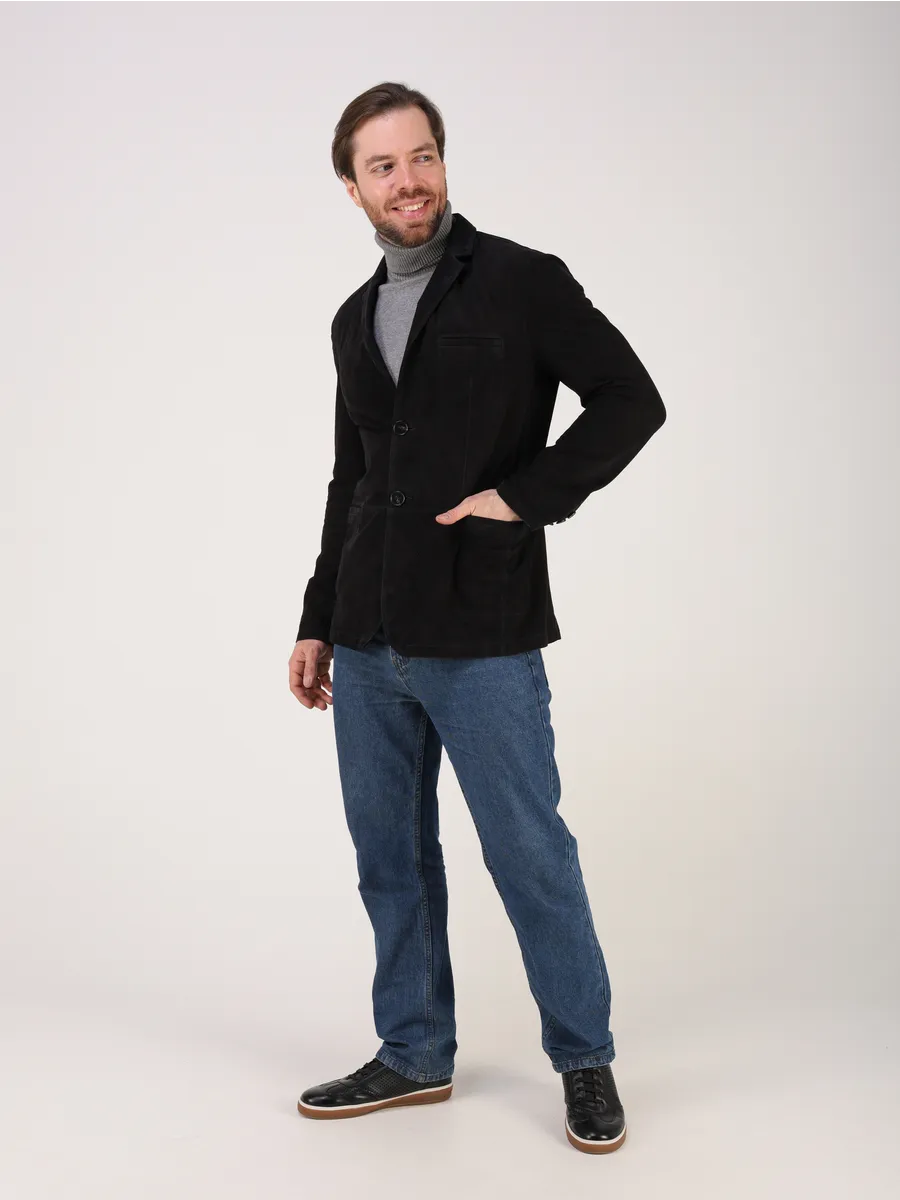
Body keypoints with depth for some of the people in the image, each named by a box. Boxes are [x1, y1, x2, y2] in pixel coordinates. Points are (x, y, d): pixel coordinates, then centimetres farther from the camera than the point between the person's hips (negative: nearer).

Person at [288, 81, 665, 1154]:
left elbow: (631, 400, -6)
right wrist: (318, 621, 17)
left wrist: (526, 496, -14)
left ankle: (585, 1061, 20)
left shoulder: (521, 281, -3)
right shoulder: (354, 320, 15)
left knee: (530, 856, 1)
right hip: (369, 643, 6)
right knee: (390, 855, 13)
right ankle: (414, 1055, 29)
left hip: (482, 639, -6)